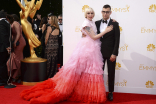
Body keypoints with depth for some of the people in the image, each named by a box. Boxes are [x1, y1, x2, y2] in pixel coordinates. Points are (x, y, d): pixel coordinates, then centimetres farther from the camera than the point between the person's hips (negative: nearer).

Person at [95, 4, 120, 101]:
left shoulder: (115, 24, -4)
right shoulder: (97, 23, 7)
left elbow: (117, 40, -7)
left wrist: (114, 54, -12)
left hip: (111, 53, -3)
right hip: (100, 52, 3)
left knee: (111, 74, 7)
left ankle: (111, 92, 20)